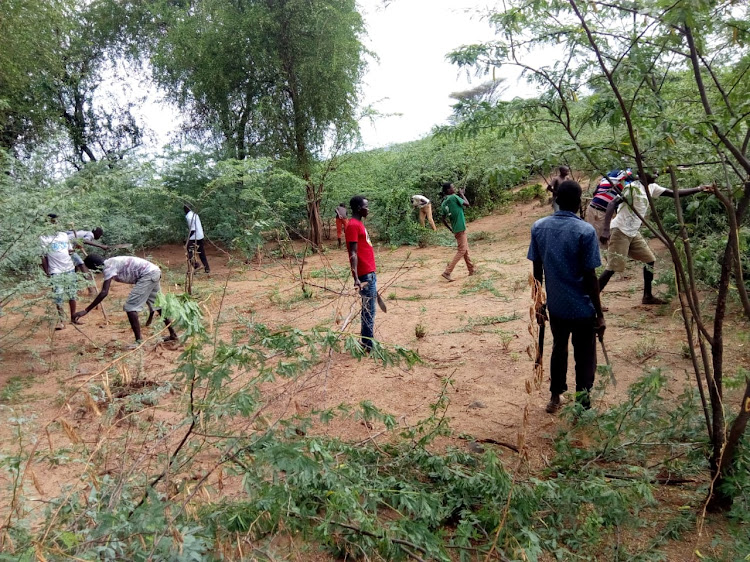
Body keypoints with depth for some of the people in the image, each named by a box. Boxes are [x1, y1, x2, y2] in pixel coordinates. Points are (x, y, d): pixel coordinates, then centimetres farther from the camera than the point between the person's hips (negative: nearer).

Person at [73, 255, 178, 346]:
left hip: (148, 274, -10)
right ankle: (173, 335, 33)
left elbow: (104, 293, -20)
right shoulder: (112, 263, 16)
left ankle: (139, 341, -6)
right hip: (154, 271, 10)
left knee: (130, 307, -8)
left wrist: (86, 311, -19)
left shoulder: (108, 267, -11)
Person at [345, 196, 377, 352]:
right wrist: (356, 278, -26)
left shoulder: (359, 224, 15)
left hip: (370, 273, 10)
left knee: (368, 309, 14)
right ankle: (368, 345, 3)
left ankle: (367, 342, 21)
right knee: (369, 310, -4)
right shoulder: (353, 225, -14)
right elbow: (353, 254, -20)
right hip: (365, 275, -10)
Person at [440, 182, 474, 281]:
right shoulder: (454, 197, -15)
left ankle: (471, 270, 27)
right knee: (461, 251, -6)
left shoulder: (443, 203, 7)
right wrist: (462, 194, 5)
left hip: (455, 229, 8)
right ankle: (447, 272, -12)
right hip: (460, 228, -8)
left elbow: (444, 219, 10)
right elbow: (467, 204, -7)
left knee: (465, 250, 17)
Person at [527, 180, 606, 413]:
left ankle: (555, 397, 36)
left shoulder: (539, 227, -4)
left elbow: (537, 270, 1)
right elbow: (590, 276, -15)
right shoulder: (585, 231, -17)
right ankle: (583, 405, 20)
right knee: (585, 356, 12)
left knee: (559, 348, 24)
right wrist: (600, 314, -6)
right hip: (582, 307, -4)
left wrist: (538, 303, 12)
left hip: (555, 305, 4)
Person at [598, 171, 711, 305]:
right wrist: (605, 229, -35)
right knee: (612, 268, -14)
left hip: (633, 233, 9)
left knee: (650, 260, 13)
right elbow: (612, 204, -25)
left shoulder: (652, 188, 9)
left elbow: (674, 194, 20)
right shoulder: (634, 187, -16)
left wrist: (699, 189, 17)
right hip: (619, 231, -9)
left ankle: (648, 296, 24)